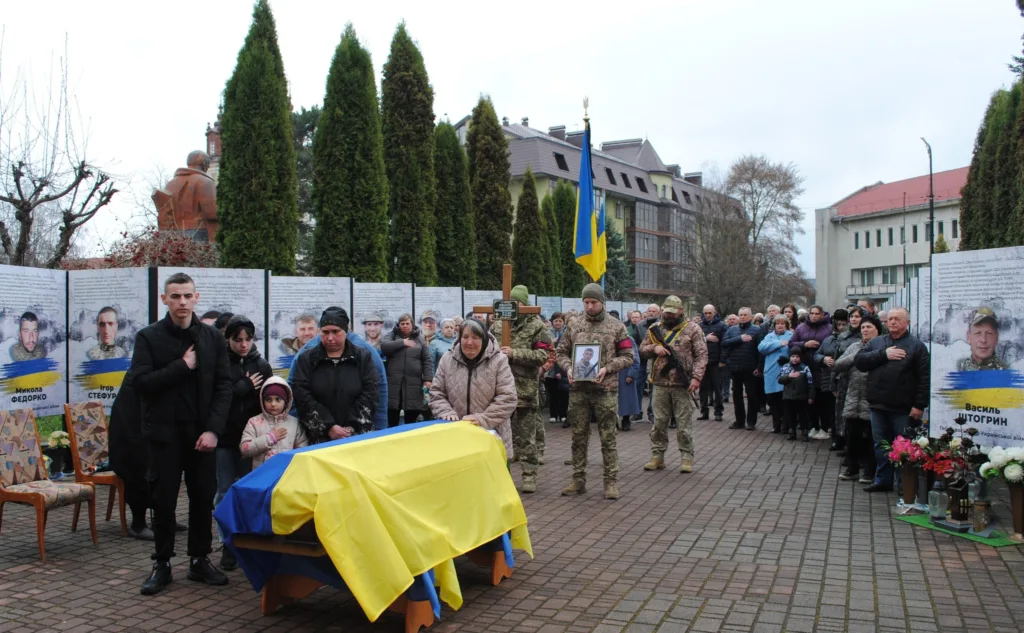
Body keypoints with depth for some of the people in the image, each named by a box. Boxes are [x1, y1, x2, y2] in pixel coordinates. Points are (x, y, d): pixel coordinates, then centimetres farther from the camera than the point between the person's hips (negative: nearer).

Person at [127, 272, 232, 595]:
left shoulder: (212, 337, 5)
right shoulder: (149, 337, 0)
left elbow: (223, 385, 1)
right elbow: (139, 382, -11)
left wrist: (213, 429, -9)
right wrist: (182, 366, -15)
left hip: (202, 432, 2)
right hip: (165, 431, -2)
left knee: (203, 498, 6)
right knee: (164, 500, 5)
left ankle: (200, 560, 19)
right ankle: (162, 564, 18)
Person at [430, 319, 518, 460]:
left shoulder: (499, 361, -8)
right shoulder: (447, 360, 2)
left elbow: (508, 398, -12)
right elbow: (436, 393, 7)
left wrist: (483, 420, -21)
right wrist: (447, 413, -12)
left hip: (492, 436, -2)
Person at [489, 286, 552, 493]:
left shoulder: (536, 326, -3)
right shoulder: (496, 326, 10)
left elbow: (543, 355, -12)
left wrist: (514, 353, -19)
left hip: (526, 389, -4)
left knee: (525, 436, 3)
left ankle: (529, 475, 12)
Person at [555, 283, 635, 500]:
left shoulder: (616, 326, 1)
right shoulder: (573, 325, 8)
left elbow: (627, 356, 2)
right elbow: (561, 352, 12)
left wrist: (607, 368, -13)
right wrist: (569, 367, -8)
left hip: (605, 389, -2)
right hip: (578, 389, 3)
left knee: (608, 438, 2)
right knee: (578, 437, 10)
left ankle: (611, 481, 12)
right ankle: (578, 480, 20)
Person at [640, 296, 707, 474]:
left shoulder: (692, 329, 1)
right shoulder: (655, 329, 11)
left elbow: (701, 355, -3)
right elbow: (642, 349, 14)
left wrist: (696, 377, -14)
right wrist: (654, 348, -8)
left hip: (683, 385, -3)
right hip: (660, 384, 3)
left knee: (684, 424, 1)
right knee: (659, 422, 7)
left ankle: (686, 457, 10)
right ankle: (657, 456, 16)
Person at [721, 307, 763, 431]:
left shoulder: (756, 330, -1)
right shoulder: (732, 329, 10)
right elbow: (724, 343, -5)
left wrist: (759, 366, -15)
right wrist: (740, 339, -14)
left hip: (750, 368, -4)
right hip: (735, 367, 4)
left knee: (752, 395, 2)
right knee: (737, 395, 11)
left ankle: (751, 421, 11)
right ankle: (739, 420, 21)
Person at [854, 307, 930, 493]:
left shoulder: (916, 345, -2)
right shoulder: (876, 342, 12)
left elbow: (925, 378, -8)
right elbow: (858, 361, 0)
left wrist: (919, 405, -14)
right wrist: (883, 355, -11)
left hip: (903, 408, -5)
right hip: (878, 405, 5)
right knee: (881, 445, 13)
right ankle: (883, 479, 24)